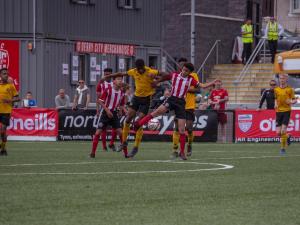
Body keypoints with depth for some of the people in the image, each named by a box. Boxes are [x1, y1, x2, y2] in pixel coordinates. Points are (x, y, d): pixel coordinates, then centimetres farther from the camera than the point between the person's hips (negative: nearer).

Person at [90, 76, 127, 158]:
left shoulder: (122, 93, 3)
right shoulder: (108, 90, -11)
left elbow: (121, 105, 13)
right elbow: (100, 101, -10)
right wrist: (107, 110, -17)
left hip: (114, 113, 4)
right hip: (105, 112, -4)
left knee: (120, 131, -6)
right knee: (98, 131, -8)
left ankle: (125, 153, -1)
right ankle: (93, 152, -1)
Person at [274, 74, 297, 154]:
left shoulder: (290, 89, -2)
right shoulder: (276, 89, 8)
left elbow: (294, 100, 3)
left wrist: (291, 102, -19)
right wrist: (276, 104, 2)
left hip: (286, 111, -4)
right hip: (278, 111, 4)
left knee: (283, 131, -14)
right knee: (278, 133, 0)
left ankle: (283, 148, -1)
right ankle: (288, 137, 32)